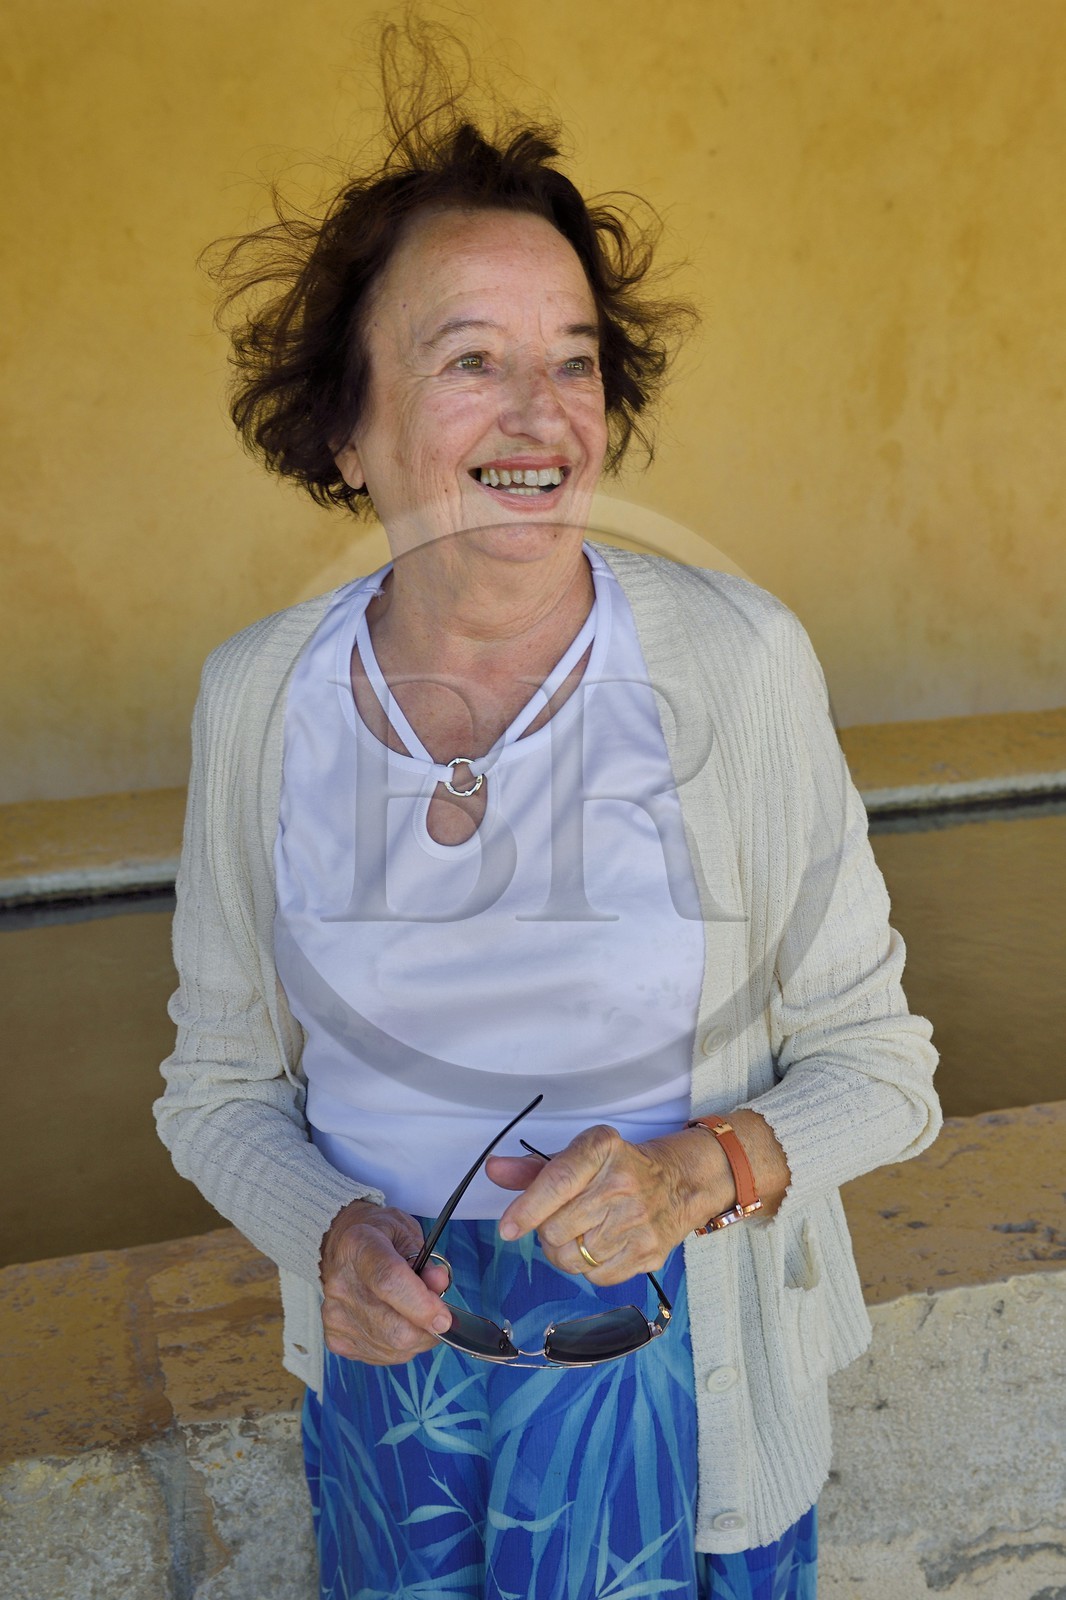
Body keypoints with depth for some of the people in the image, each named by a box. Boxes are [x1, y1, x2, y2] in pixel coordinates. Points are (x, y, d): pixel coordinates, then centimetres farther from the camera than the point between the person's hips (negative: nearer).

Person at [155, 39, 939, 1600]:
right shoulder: (256, 695, -10)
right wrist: (327, 1233, -17)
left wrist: (697, 1170, -26)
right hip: (389, 1359, 2)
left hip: (676, 1371, -2)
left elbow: (877, 1063, -8)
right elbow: (221, 1082, 1)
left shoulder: (737, 664, -18)